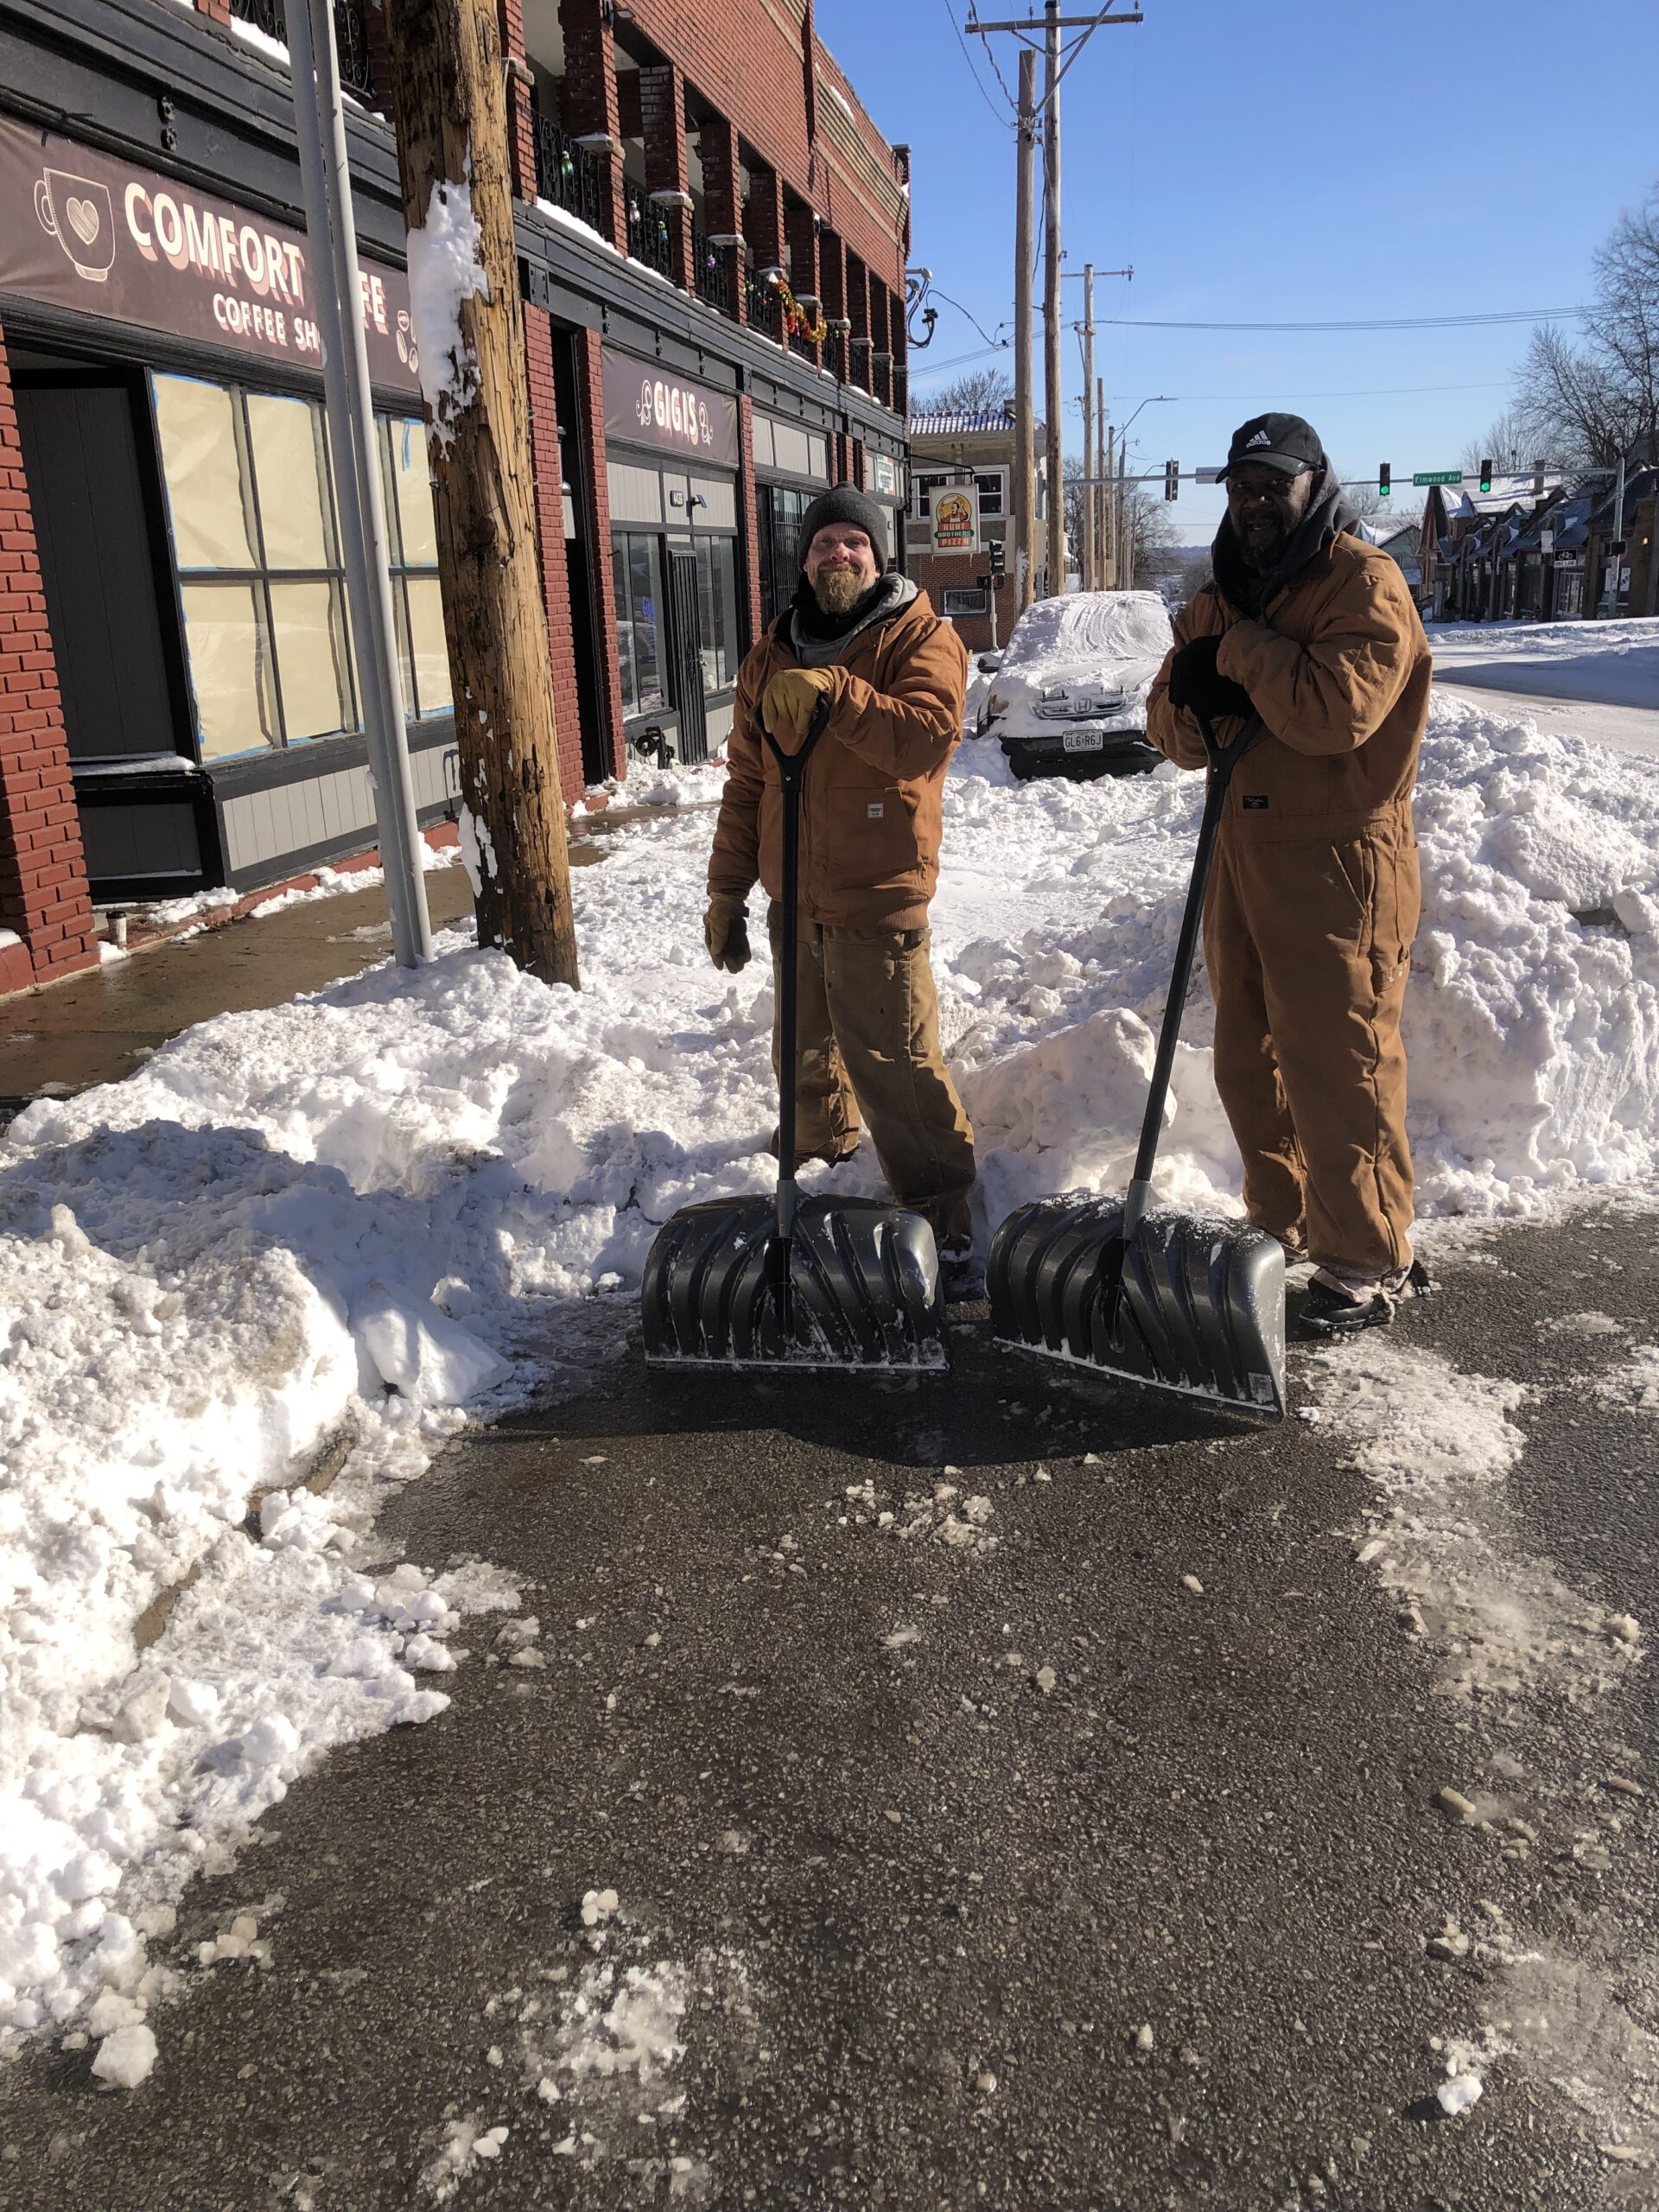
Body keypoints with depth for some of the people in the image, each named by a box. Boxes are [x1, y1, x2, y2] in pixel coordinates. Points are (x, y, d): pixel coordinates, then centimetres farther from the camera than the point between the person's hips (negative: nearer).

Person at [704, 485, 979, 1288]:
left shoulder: (919, 638, -4)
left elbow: (931, 735, -24)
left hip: (876, 900, -6)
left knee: (893, 1062, -11)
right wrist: (726, 892, 13)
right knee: (807, 1049, 22)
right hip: (794, 901, 6)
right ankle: (819, 1159, 44)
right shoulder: (770, 658, 12)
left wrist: (834, 695, -32)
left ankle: (946, 1218, -1)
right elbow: (746, 785, 14)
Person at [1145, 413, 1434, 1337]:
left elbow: (1336, 711, -24)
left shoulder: (1364, 582, -9)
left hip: (1339, 863, -8)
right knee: (1250, 1061, 14)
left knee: (1339, 1068, -5)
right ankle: (1285, 1226, 30)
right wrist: (1196, 703, -12)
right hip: (1243, 855, 8)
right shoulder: (1223, 596, 15)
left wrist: (1241, 651, -14)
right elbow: (1172, 726, 11)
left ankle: (1372, 1263, 8)